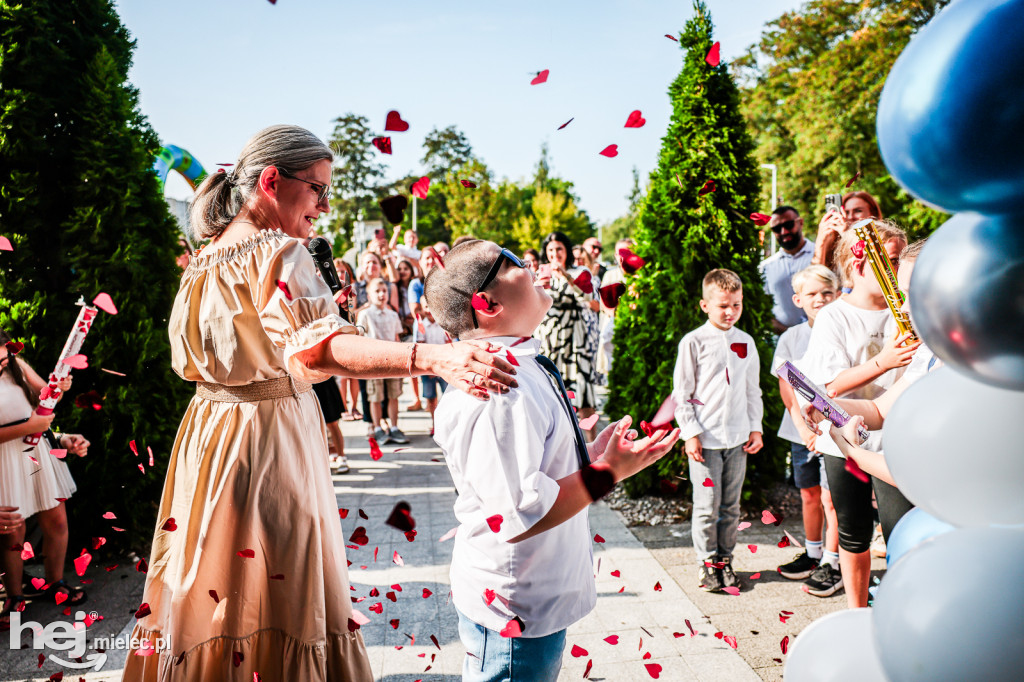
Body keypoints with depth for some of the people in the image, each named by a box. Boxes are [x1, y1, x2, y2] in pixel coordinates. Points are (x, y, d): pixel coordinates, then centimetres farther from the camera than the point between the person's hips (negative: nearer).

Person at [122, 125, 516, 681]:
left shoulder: (206, 259, 10)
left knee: (215, 597, 20)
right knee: (277, 598, 5)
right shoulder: (277, 253, -18)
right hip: (270, 442, -9)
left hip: (208, 440, 9)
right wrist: (433, 358, -46)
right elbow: (320, 345, -34)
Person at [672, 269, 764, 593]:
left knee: (731, 505, 11)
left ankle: (725, 559, 25)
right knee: (707, 505, 1)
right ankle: (707, 562, 16)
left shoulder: (746, 342, 9)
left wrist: (755, 428, 10)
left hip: (738, 438, 4)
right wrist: (690, 433, -9)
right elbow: (681, 392, -4)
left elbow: (753, 390, 17)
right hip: (705, 439, -4)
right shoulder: (694, 342, -5)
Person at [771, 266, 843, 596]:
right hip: (801, 429, 4)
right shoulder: (791, 337, 5)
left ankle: (832, 563, 13)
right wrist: (803, 426, -11)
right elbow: (786, 387, 0)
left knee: (830, 497, -1)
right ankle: (812, 553, 32)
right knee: (809, 495, 15)